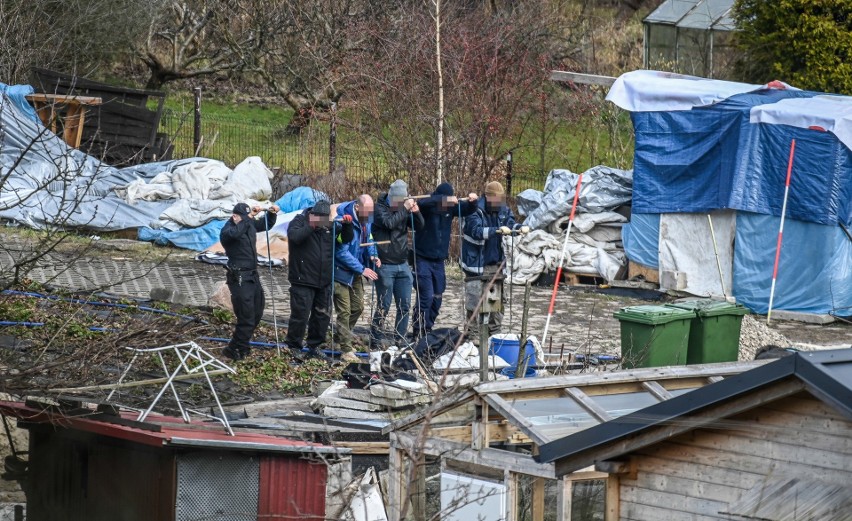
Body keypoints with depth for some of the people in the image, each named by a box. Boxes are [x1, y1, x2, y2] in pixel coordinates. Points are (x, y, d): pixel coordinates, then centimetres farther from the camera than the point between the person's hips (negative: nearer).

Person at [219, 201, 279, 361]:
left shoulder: (250, 225, 6)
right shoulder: (227, 230, -16)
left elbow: (266, 225, 22)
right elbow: (235, 233, -40)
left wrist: (272, 214, 2)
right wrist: (249, 217, -39)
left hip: (253, 275, 9)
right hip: (239, 279, -9)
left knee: (257, 311, 18)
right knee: (246, 317, -11)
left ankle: (242, 345, 31)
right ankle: (234, 350, 0)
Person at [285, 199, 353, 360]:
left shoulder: (330, 226, 10)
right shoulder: (299, 221, -8)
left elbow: (346, 238, 16)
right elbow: (294, 236, -27)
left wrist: (347, 225, -3)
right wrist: (311, 226, -32)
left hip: (324, 281, 6)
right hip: (303, 280, -6)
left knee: (323, 315, 12)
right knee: (300, 315, -5)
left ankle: (314, 346, 26)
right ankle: (293, 347, 9)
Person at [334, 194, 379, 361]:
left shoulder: (366, 219, -3)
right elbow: (342, 253, -26)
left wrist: (373, 255, -6)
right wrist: (362, 269, -26)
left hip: (356, 272, 8)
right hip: (341, 271, -8)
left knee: (358, 307, 16)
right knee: (344, 311, -7)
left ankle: (340, 336, 36)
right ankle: (346, 350, -3)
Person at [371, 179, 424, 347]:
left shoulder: (403, 208, 8)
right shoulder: (380, 207, -7)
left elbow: (419, 227, 11)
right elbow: (389, 223, -24)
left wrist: (416, 212, -7)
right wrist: (405, 209, -21)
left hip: (403, 265, 6)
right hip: (385, 265, -6)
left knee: (404, 306, 7)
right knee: (384, 305, -4)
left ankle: (400, 340, 16)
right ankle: (376, 340, 5)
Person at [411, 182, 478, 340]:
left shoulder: (450, 208, 1)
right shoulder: (427, 207, -14)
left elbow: (468, 209, 5)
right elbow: (424, 203, -35)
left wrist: (472, 201, -17)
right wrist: (445, 199, -44)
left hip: (439, 261, 6)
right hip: (423, 260, -6)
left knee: (437, 298, 9)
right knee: (426, 297, -13)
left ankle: (427, 331, 20)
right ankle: (418, 334, -8)